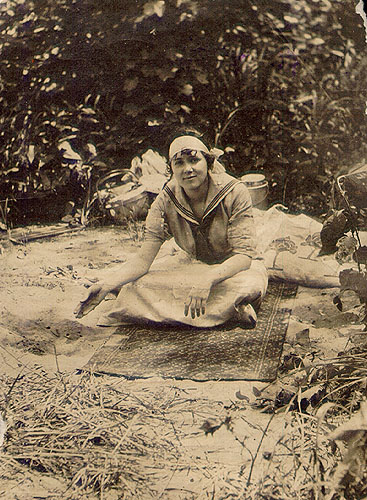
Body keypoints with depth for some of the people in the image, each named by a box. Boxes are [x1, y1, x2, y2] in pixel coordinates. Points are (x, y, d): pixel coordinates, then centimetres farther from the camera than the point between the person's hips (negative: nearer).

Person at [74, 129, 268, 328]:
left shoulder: (235, 192, -21)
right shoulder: (166, 201, -14)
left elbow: (243, 254, -26)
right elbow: (143, 259, -17)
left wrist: (206, 281, -43)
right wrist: (107, 285, -35)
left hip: (234, 266, -4)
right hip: (192, 264, 4)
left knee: (250, 285, -40)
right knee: (136, 284, -23)